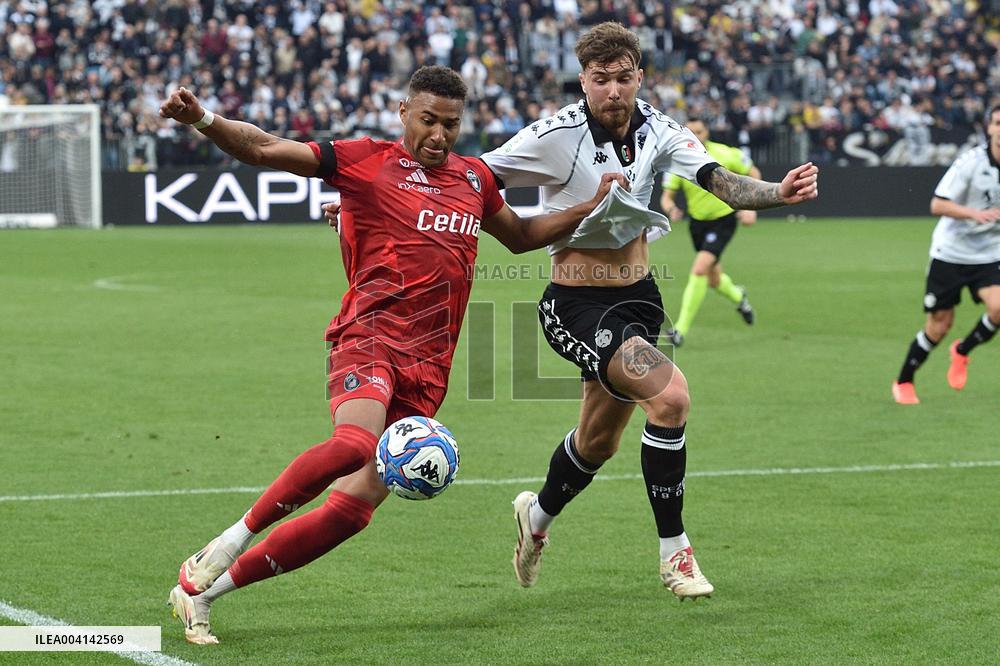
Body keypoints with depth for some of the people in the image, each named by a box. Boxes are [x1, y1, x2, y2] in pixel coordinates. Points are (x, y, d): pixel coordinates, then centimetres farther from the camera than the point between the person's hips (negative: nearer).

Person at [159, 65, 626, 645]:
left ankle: (205, 588, 5)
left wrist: (593, 207, 28)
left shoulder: (475, 179, 19)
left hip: (428, 369, 6)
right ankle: (233, 541, -20)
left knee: (353, 508, -5)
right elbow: (264, 150, -4)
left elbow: (520, 236, 37)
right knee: (356, 444, -37)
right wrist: (203, 120, -21)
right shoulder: (367, 161, 1)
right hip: (371, 335, -5)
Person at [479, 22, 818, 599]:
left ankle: (538, 517, 52)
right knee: (670, 394, -26)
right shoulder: (558, 136, -18)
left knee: (599, 442, 20)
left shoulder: (658, 131, -5)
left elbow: (720, 181, -18)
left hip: (638, 297, 6)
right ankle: (674, 551, -13)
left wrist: (778, 193, -38)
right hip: (577, 307, -6)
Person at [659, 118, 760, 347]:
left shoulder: (724, 154, -15)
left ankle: (681, 329, -19)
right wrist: (671, 209, -30)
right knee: (714, 280, 16)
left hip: (724, 220, -4)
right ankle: (738, 297, 53)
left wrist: (750, 207, -8)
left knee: (700, 269, -22)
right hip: (698, 223, 4)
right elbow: (666, 196, -7)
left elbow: (753, 174, 1)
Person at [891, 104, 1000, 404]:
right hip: (950, 252, -3)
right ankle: (903, 382, 24)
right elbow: (937, 205, -18)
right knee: (939, 324, 1)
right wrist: (975, 213, -32)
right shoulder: (970, 161, -16)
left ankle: (962, 352, 9)